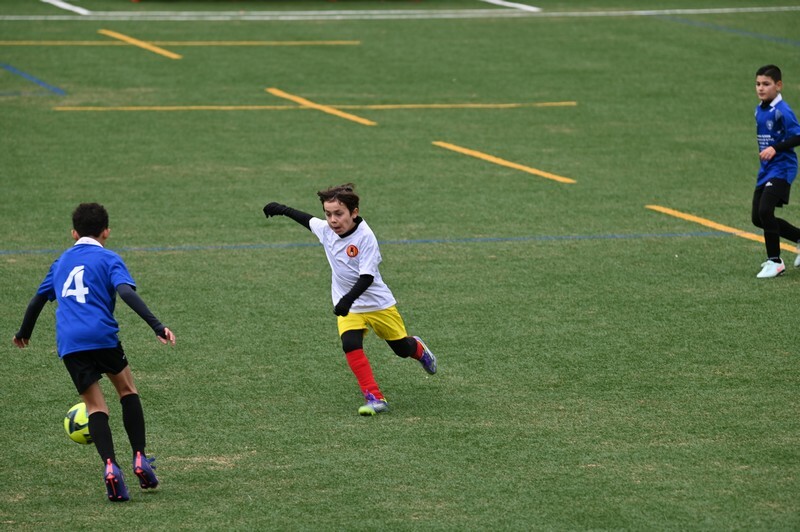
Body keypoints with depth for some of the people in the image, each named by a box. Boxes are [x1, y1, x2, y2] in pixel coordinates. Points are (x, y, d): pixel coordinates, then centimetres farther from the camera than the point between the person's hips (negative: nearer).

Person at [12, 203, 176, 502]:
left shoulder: (62, 261, 20)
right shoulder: (109, 259, 5)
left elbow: (38, 300, 27)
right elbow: (127, 293, -11)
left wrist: (24, 333, 43)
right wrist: (156, 326, -17)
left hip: (69, 345, 3)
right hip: (102, 336, -3)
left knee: (95, 406, 6)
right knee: (127, 390, 19)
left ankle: (110, 466, -16)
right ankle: (140, 459, 10)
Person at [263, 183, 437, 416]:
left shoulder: (365, 236, -25)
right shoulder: (325, 229, -8)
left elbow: (367, 277, -28)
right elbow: (308, 220, 16)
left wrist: (348, 299, -41)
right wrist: (283, 210, 24)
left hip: (378, 303, -4)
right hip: (348, 308, 4)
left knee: (402, 349, 12)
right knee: (350, 345, -22)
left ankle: (419, 349, 51)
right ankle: (374, 398, -21)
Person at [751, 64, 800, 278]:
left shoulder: (782, 111, -16)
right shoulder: (759, 110, 9)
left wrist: (775, 149, -28)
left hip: (781, 168, -9)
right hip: (766, 170, 9)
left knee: (765, 210, -20)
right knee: (757, 218, 9)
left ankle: (775, 261, -6)